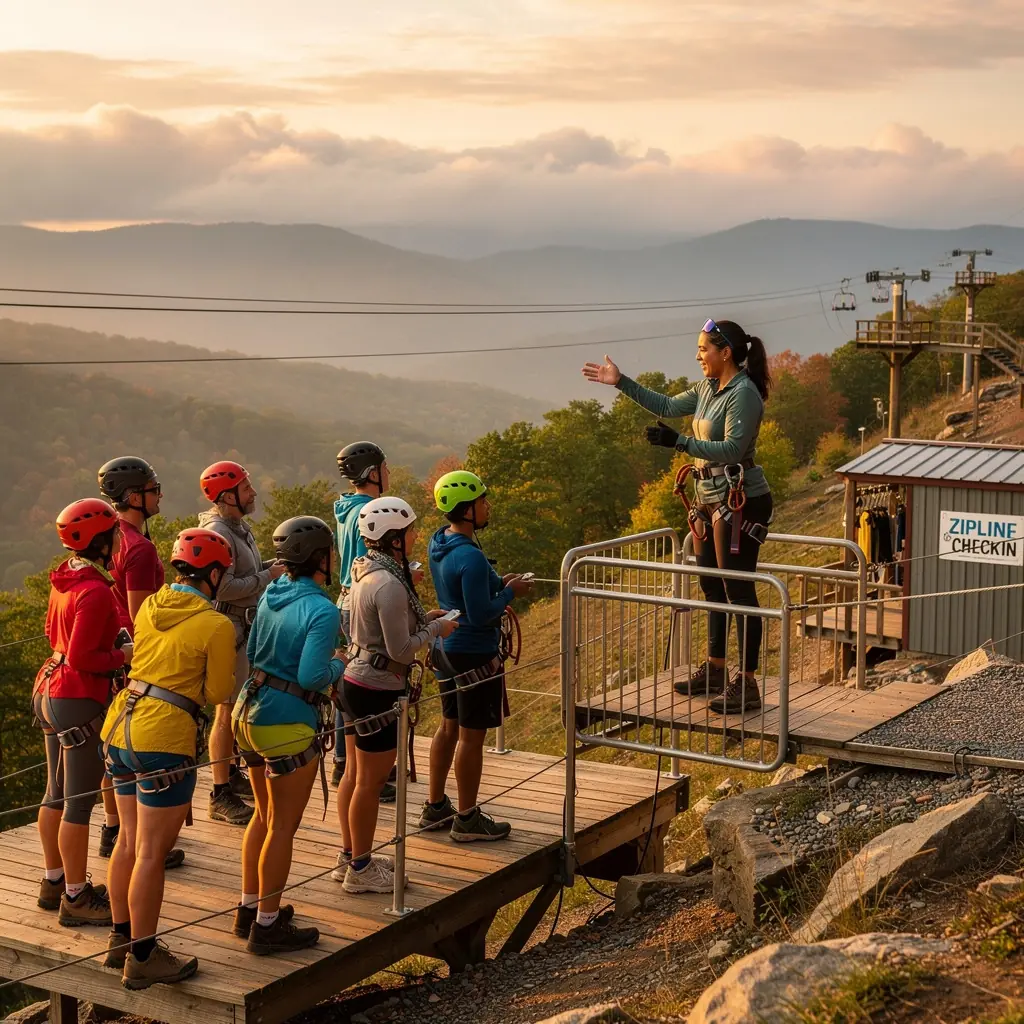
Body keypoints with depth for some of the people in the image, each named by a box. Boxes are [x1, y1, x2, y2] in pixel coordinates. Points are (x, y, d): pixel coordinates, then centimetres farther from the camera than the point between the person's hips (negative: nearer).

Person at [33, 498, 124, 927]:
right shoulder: (95, 592, -22)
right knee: (80, 801, -1)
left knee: (57, 794, 18)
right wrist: (123, 656, -11)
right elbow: (81, 658, -24)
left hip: (51, 691, 10)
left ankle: (53, 881, 30)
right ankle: (76, 898, 7)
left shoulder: (65, 576, 6)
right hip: (80, 699, -10)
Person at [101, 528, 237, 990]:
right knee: (152, 852, 1)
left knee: (129, 841, 19)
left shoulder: (150, 605, 9)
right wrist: (227, 671, 13)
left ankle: (120, 939, 31)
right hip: (163, 740, -8)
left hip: (120, 727, 8)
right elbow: (216, 692, -5)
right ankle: (142, 959, 9)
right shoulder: (216, 625, -11)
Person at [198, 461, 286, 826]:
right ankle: (221, 796, 2)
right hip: (227, 629, -10)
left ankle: (231, 774, 33)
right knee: (227, 710, -5)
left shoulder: (239, 526, 12)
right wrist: (267, 577, -20)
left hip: (247, 627, 10)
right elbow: (223, 588, -28)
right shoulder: (217, 532, -20)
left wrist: (273, 566, 3)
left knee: (239, 706, 19)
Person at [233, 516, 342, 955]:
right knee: (283, 827, 4)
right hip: (290, 724, -8)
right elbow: (311, 678, -24)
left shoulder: (271, 595, 5)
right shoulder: (322, 610, -19)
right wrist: (337, 665, -5)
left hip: (251, 715, 8)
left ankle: (248, 907, 32)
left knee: (264, 816, 22)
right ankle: (267, 926, 13)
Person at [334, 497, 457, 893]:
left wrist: (422, 617, 10)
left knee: (354, 774, 18)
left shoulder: (366, 570, 6)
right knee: (371, 782, 3)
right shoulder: (390, 585, -23)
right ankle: (360, 870, 15)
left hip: (356, 680, 10)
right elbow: (400, 650, -22)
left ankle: (350, 857, 31)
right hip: (379, 692, -10)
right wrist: (436, 629, -8)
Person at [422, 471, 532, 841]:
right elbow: (481, 614, -25)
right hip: (474, 655, -9)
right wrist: (510, 592, -11)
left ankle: (435, 807, 28)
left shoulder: (438, 544, 5)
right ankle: (467, 819, 11)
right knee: (471, 735, 1)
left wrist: (497, 583, 8)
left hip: (446, 648, 9)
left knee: (449, 726, 18)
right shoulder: (471, 557, -25)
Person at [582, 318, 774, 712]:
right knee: (713, 587, 17)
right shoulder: (708, 389, 10)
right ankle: (714, 671, 29)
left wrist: (678, 443, -31)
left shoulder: (743, 394, -17)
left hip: (741, 502, -10)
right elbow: (667, 406, 22)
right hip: (712, 500, 10)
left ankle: (746, 684, 0)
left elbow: (732, 448, -26)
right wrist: (621, 382, 18)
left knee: (739, 590, -6)